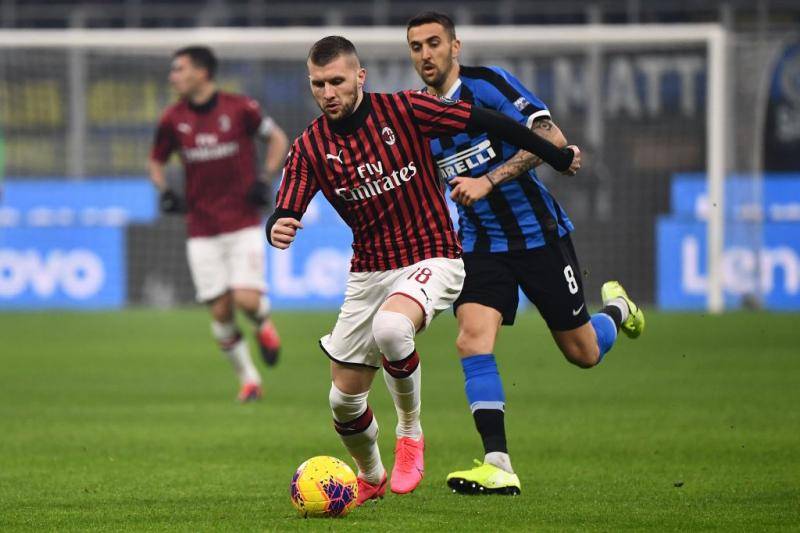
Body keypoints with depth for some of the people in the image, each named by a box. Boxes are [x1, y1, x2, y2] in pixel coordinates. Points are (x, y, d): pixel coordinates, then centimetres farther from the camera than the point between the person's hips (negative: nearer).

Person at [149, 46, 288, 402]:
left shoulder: (240, 109, -7)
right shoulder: (173, 120, 1)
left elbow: (278, 139, 7)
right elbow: (156, 161, 16)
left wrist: (265, 179, -6)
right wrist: (164, 191, -3)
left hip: (244, 223, -2)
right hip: (202, 231, 2)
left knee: (247, 300, -16)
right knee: (220, 312, -2)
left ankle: (263, 325, 21)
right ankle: (248, 379, 16)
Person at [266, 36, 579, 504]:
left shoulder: (404, 110, -11)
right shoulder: (311, 148, -3)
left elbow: (487, 122, -3)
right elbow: (286, 214, -8)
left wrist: (559, 158, 4)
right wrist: (278, 229, -34)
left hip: (431, 261, -4)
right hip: (368, 272, 4)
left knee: (390, 326, -37)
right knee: (345, 400, 4)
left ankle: (410, 432, -11)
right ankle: (371, 479, 36)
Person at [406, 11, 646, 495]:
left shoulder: (488, 84, -14)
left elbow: (551, 138, -24)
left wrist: (488, 181, -28)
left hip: (539, 232, -4)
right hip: (482, 243, 4)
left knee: (583, 353, 6)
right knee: (473, 338, -20)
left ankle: (616, 309, 43)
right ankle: (499, 467, -21)